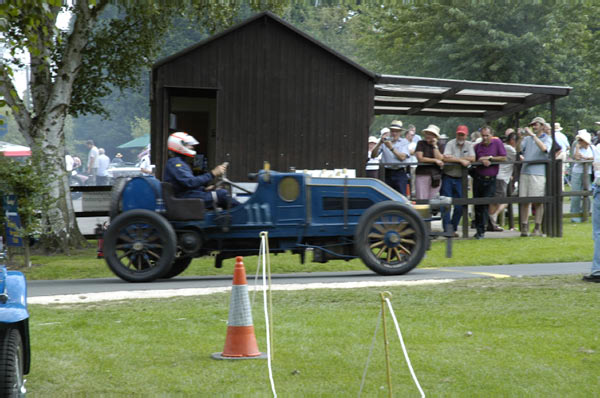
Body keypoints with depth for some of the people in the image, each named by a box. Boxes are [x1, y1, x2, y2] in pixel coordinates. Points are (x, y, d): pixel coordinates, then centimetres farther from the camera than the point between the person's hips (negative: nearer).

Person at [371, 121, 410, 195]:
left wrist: (391, 148, -16)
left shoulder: (404, 142, 8)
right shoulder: (385, 141, 9)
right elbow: (373, 155, 0)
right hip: (387, 173, 1)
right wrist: (380, 143, -12)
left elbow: (402, 157, -8)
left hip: (400, 173, -1)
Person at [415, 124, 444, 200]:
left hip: (436, 176, 2)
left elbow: (440, 159, -6)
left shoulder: (440, 146, 10)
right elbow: (420, 158, -6)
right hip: (422, 175, -2)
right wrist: (435, 160, -6)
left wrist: (435, 146, -5)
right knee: (421, 200, -10)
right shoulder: (421, 143, 5)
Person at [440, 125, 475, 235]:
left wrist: (454, 158, -14)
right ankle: (447, 229, -6)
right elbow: (445, 158, -20)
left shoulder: (469, 145, 7)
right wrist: (461, 160, -18)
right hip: (448, 177, -4)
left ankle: (453, 228, 15)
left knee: (460, 206, 3)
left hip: (460, 179, 4)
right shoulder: (450, 144, -5)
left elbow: (472, 158, -9)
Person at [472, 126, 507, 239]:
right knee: (477, 205, 7)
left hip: (491, 180, -3)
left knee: (486, 204, -9)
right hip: (478, 178, 3)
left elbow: (503, 158, -7)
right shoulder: (478, 146, 7)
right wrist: (482, 161, -15)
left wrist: (489, 158, -9)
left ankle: (481, 230, -4)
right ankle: (478, 228, 18)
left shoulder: (497, 143, -1)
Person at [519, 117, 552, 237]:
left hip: (539, 174, -4)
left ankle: (537, 228, 4)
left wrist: (533, 135, -17)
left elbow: (544, 148, -17)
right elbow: (518, 149, 8)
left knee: (538, 202, -1)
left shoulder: (547, 139, 3)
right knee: (524, 201, 2)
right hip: (525, 172, 4)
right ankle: (524, 228, 6)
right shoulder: (527, 139, 17)